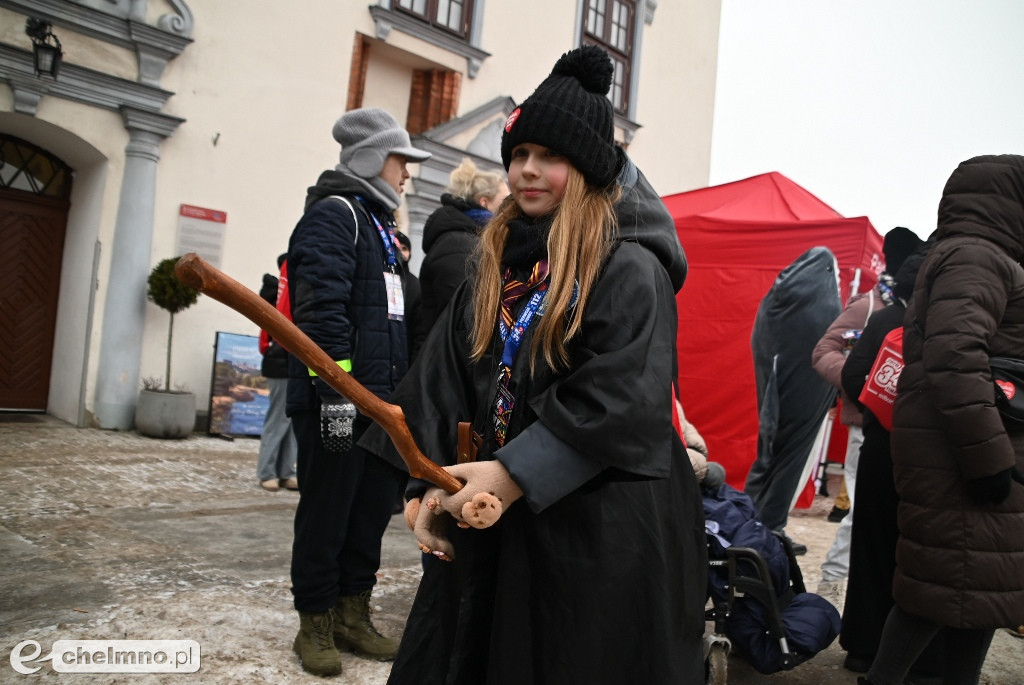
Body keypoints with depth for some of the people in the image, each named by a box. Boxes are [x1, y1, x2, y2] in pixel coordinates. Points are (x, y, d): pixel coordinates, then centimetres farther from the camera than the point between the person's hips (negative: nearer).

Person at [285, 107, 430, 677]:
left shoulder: (381, 223, 21)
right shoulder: (335, 214, -8)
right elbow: (322, 309, -19)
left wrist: (402, 392, 20)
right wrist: (337, 392, -24)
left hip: (382, 400, 9)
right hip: (338, 401, -9)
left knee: (373, 512, 14)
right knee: (327, 517, 3)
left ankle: (353, 616, 27)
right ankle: (316, 626, 18)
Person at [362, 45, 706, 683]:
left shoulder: (630, 271, -10)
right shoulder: (495, 271, 11)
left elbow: (621, 402, -21)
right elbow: (441, 386, 6)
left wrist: (513, 474, -21)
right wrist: (433, 485, -4)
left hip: (601, 533, -6)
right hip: (492, 529, 6)